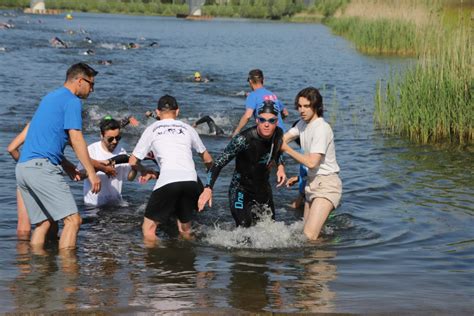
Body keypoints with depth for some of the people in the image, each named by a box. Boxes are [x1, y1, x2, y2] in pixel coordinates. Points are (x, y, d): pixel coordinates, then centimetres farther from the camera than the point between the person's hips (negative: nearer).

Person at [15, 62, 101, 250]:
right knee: (73, 220, -10)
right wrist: (91, 173, -11)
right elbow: (76, 139, -12)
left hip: (23, 166, 10)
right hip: (42, 166, -10)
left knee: (43, 223, 15)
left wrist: (65, 164, 28)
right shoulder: (72, 101, -4)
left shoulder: (50, 97, 24)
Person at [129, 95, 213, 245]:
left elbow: (133, 161, 18)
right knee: (185, 229, 20)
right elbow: (207, 159, 30)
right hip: (191, 181, 3)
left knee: (149, 227, 6)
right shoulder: (187, 128, 23)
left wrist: (146, 173, 36)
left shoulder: (152, 129, 16)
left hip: (168, 180, -3)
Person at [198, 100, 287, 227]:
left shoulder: (278, 134, -8)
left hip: (263, 188, 6)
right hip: (241, 191, -6)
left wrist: (280, 166, -4)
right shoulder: (244, 139, -27)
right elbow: (219, 163, -26)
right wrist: (208, 188, -37)